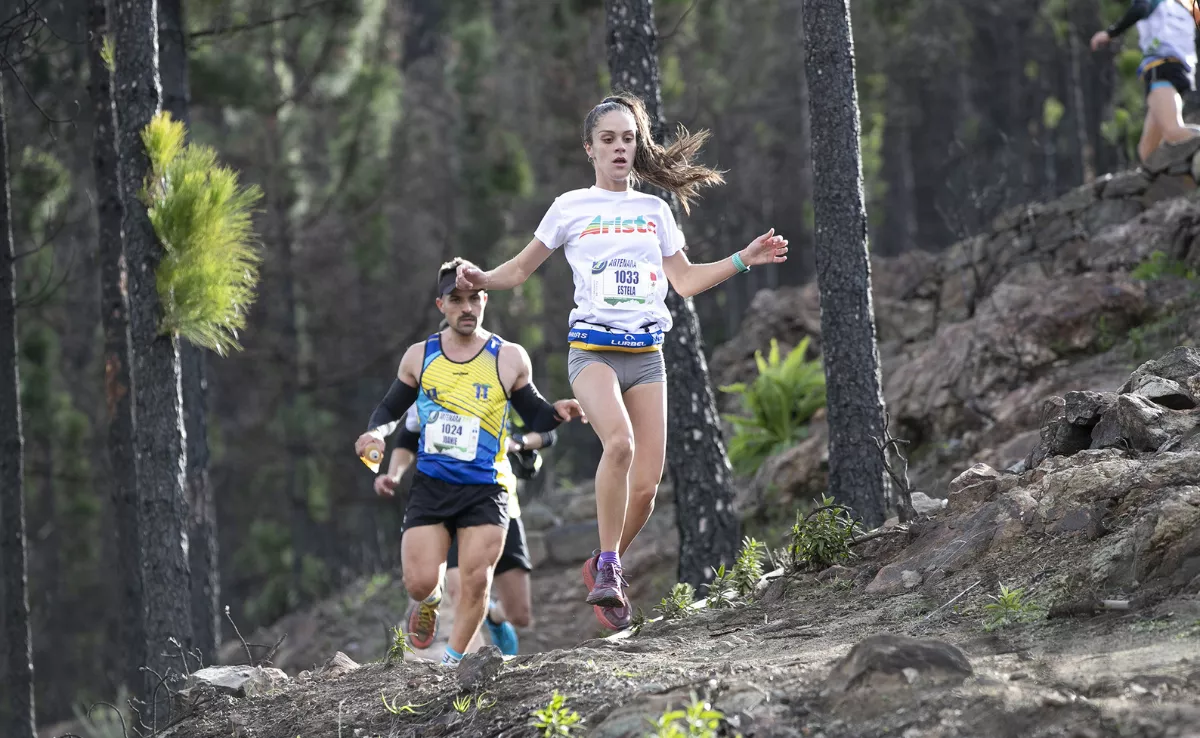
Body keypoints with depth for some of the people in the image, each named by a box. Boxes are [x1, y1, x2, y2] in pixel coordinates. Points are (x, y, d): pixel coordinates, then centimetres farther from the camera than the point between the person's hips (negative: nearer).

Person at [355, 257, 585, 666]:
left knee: (476, 583, -9)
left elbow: (534, 415, 9)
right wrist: (375, 433, -4)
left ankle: (451, 663, 7)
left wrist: (557, 413, -14)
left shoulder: (509, 358, 1)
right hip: (429, 485, 1)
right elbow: (390, 408, 17)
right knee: (419, 582, -8)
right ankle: (427, 602, 29)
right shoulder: (419, 356, 5)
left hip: (485, 489, -1)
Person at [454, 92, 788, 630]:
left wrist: (744, 259, 10)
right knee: (620, 442, -32)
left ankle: (604, 569, 19)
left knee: (646, 484, -5)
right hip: (592, 348, -4)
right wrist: (479, 279, -6)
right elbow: (521, 269, 12)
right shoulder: (571, 208, 5)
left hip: (646, 354, 4)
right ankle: (607, 565, -20)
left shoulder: (654, 210, 13)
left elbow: (686, 281, 19)